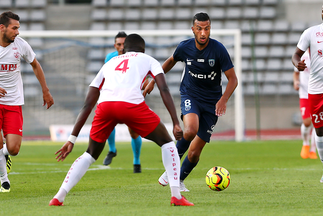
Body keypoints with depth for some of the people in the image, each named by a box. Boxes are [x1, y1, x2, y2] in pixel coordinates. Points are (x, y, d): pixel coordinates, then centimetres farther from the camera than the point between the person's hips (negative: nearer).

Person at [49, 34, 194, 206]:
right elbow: (164, 90, 11)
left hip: (105, 106, 3)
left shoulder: (109, 63, 37)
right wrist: (176, 124, 6)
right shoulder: (148, 60, 29)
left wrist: (72, 139, 31)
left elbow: (87, 105, 32)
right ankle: (176, 196, 5)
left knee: (91, 154, 24)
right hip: (132, 104, -3)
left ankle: (58, 197, 12)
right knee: (167, 143, 17)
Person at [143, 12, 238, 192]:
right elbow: (171, 61, 15)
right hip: (190, 95, 0)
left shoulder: (218, 49, -15)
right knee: (191, 130, -33)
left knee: (195, 152, -1)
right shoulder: (185, 47, -8)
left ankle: (179, 180, 28)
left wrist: (223, 100, -27)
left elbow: (233, 79, -11)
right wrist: (153, 81, 19)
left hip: (211, 102, 0)